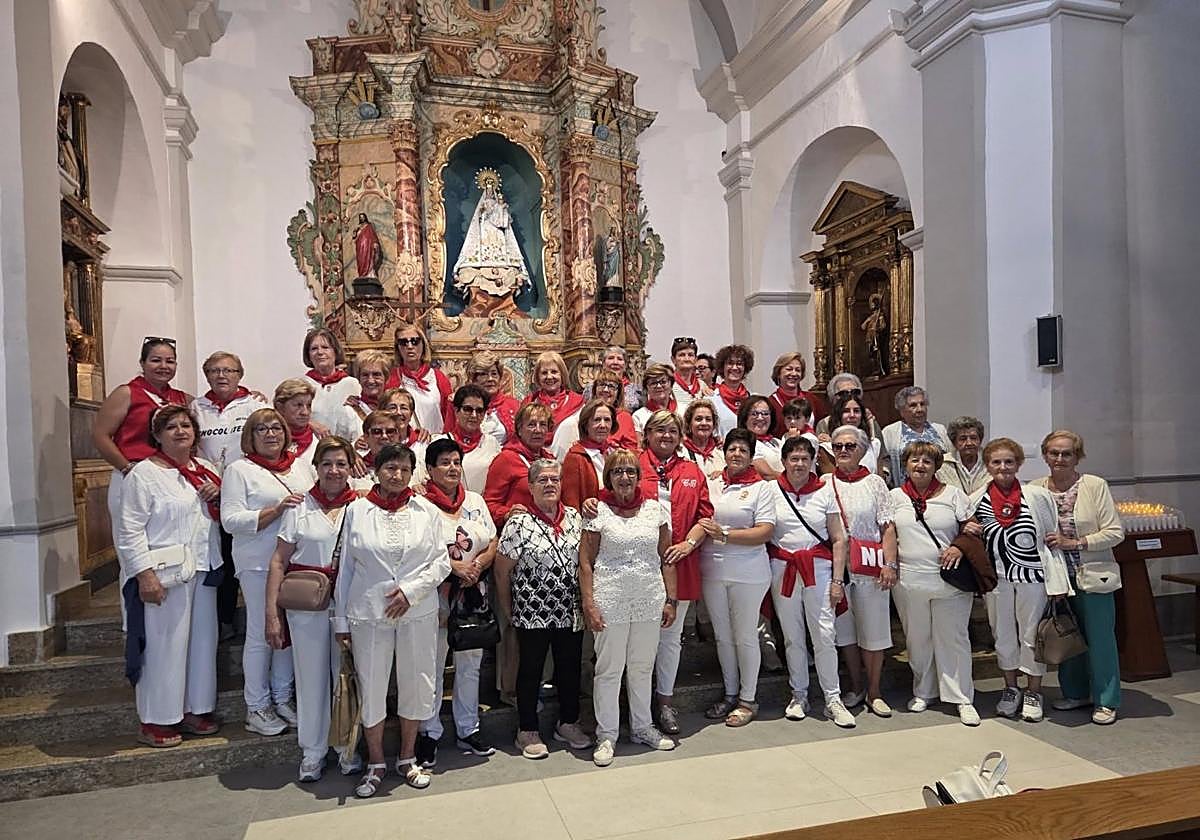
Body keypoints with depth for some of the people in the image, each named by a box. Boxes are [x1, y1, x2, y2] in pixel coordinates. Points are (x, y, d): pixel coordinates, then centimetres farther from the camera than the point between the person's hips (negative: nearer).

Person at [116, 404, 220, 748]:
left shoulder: (205, 469, 13)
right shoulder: (144, 474, -7)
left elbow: (220, 517, 24)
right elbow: (130, 531, -12)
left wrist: (218, 496, 1)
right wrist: (145, 574, -19)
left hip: (203, 571, 7)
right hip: (163, 575, -7)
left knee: (203, 641, 12)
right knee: (164, 646, 0)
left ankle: (196, 710, 26)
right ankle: (156, 720, 15)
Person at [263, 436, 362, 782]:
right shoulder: (300, 506, 1)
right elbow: (279, 561, 1)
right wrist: (272, 613, -4)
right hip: (306, 606, 0)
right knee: (311, 678, 9)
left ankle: (348, 748, 28)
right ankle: (312, 752, 26)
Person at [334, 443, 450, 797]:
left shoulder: (426, 511, 2)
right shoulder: (357, 510, 1)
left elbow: (442, 561, 2)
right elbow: (346, 566, 5)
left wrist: (411, 590, -11)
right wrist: (341, 618, 5)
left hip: (418, 612, 1)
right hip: (368, 613, -1)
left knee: (416, 685, 9)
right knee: (371, 687, 6)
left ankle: (407, 758, 29)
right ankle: (376, 764, 25)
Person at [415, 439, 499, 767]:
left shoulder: (475, 501, 10)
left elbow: (492, 545, 9)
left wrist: (476, 566, -9)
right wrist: (454, 567, -19)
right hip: (436, 596, -5)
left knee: (470, 665, 14)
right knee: (432, 666, 5)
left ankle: (468, 730, 28)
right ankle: (429, 734, 20)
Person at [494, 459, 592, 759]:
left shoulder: (575, 517, 4)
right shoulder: (519, 523, -11)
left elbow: (585, 560, 13)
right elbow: (502, 572, -5)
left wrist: (586, 602, 8)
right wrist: (510, 611, -1)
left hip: (571, 612, 5)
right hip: (533, 614, -4)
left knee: (570, 667, 14)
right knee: (531, 671, 9)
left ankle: (568, 724, 33)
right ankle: (528, 731, 25)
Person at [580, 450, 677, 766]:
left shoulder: (654, 508, 6)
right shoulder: (598, 511, -3)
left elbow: (666, 559, 9)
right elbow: (585, 562, -4)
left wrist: (671, 600, 5)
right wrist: (589, 605, -10)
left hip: (650, 601, 3)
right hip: (611, 603, -3)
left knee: (642, 666, 15)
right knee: (609, 669, 5)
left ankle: (642, 727, 31)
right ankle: (606, 735, 19)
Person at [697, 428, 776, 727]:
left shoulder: (761, 488, -3)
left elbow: (765, 532, -11)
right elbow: (702, 522, 17)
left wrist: (725, 535, -19)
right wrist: (704, 530, -5)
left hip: (748, 573, -4)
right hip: (712, 571, 4)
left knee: (745, 636, 5)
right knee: (722, 636, 13)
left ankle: (747, 700, 20)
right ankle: (730, 694, 28)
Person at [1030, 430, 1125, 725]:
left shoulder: (1095, 485, -8)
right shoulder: (1035, 489, 1)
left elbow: (1115, 532, -10)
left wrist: (1074, 543, -18)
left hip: (1092, 576, -3)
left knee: (1100, 638, 4)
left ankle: (1106, 701, 19)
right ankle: (1076, 693, 30)